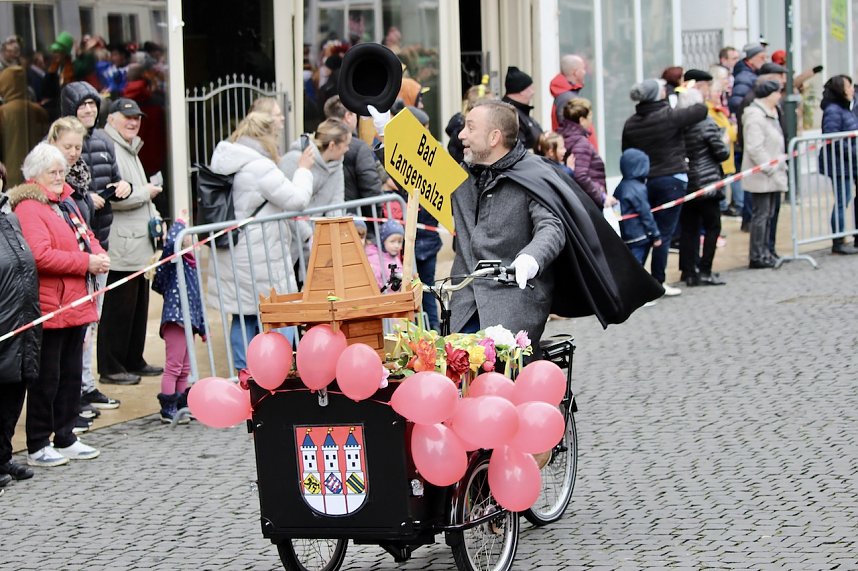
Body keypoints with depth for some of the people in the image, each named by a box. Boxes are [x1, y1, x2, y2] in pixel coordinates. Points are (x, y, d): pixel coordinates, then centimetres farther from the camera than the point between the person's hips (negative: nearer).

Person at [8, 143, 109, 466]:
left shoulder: (65, 202, 15)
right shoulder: (28, 208, -15)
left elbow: (85, 237, 23)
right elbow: (40, 256, -25)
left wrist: (99, 255, 1)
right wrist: (87, 262, -22)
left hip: (77, 304, 9)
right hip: (50, 306, -9)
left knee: (71, 373, 15)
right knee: (46, 378, -2)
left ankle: (65, 439, 25)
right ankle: (37, 447, 6)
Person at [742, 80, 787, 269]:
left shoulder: (770, 114, 17)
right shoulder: (755, 116, -17)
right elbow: (754, 148, -23)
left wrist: (781, 167, 17)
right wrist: (769, 168, -21)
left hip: (771, 174, 10)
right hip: (762, 176, -10)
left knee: (768, 214, 12)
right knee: (761, 214, -8)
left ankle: (764, 253, 18)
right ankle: (756, 256, -4)